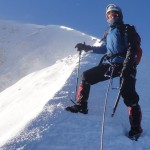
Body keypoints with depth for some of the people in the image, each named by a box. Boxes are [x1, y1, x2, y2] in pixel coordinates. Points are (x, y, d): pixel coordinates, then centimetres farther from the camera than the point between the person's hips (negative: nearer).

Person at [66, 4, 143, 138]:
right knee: (86, 76, 1)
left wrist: (127, 66, -24)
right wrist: (87, 48, 15)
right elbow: (104, 49, 27)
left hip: (125, 65, -7)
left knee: (128, 94, -19)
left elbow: (132, 48, -10)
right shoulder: (108, 33, 21)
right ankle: (81, 106, 10)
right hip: (110, 64, 7)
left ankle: (136, 127, -11)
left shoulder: (127, 30, 2)